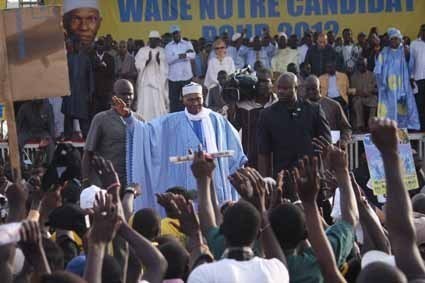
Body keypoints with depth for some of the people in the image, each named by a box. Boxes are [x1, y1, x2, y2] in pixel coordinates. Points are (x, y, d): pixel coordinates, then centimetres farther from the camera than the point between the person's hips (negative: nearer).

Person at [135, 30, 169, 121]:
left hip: (158, 81, 0)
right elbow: (138, 65, -2)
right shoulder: (142, 51, 7)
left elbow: (165, 67, 2)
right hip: (145, 81, 0)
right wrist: (148, 60, -16)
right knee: (145, 102, -8)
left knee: (159, 102, -7)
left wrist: (158, 60, -15)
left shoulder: (162, 51, 8)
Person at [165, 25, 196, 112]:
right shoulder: (168, 46, 6)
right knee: (174, 100, 1)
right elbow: (168, 60, -9)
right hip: (173, 77, 0)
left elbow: (193, 55, -9)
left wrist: (184, 55, -25)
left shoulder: (187, 44, 8)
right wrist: (181, 55, -17)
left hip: (186, 76, 0)